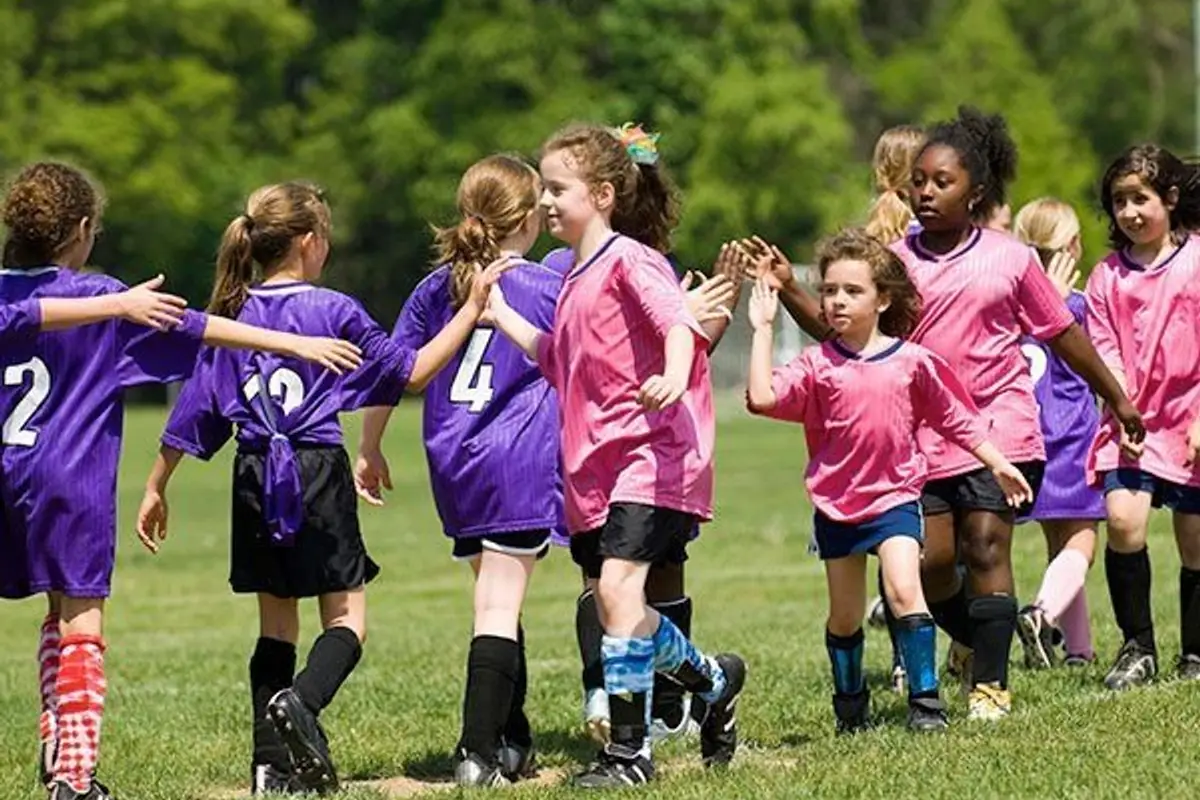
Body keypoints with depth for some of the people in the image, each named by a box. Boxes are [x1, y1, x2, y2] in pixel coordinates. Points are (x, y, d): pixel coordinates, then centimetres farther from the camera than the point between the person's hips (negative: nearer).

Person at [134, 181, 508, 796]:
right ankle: (301, 701, -28)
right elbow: (410, 373, 0)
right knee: (346, 617, 1)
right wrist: (470, 310, 5)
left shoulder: (231, 317, 6)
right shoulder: (334, 311, -5)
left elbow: (193, 411, 8)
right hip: (318, 474, -4)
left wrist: (156, 489, 15)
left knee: (276, 622, 12)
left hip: (255, 480, 4)